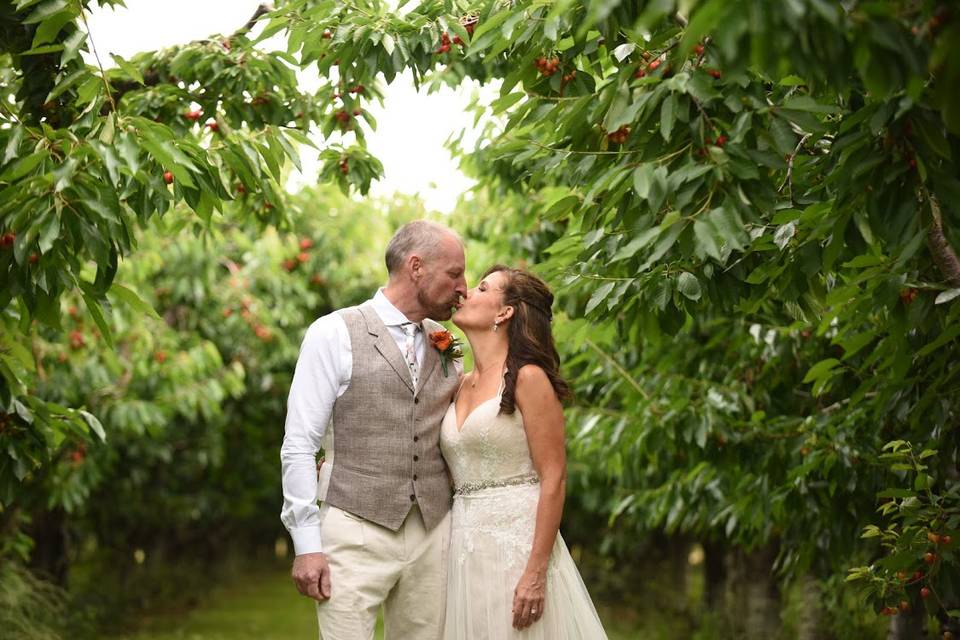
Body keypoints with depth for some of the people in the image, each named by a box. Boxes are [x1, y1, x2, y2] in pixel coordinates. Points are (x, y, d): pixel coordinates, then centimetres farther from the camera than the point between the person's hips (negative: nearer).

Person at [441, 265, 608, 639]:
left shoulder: (527, 378, -8)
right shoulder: (460, 386, 13)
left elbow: (554, 479, -12)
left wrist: (536, 572, -19)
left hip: (518, 543, -7)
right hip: (465, 548, 7)